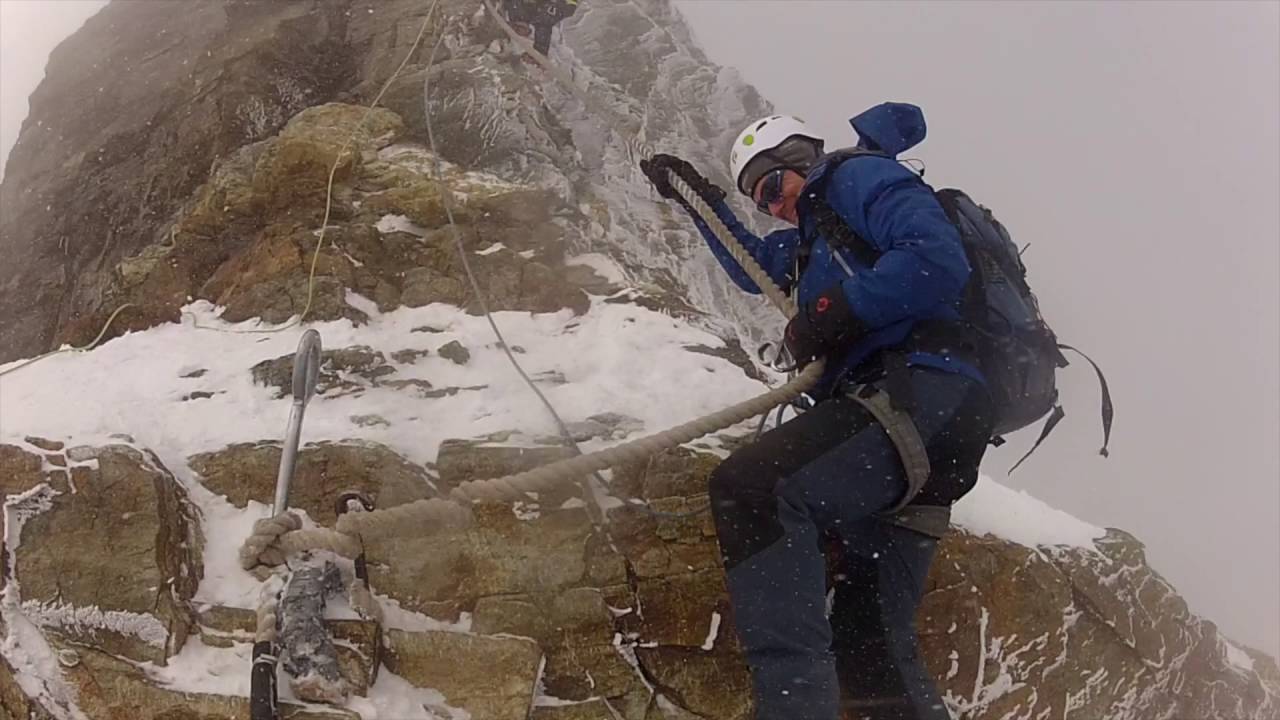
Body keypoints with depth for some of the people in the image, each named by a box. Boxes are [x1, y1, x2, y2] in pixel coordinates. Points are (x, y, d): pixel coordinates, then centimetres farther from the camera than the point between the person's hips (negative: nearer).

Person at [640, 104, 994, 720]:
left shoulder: (859, 174, 7)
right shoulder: (813, 238, 32)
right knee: (870, 647, 5)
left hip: (924, 391, -10)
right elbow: (755, 266, 52)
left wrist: (832, 314, -9)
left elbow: (937, 260, -12)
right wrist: (696, 197, 48)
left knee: (751, 487, -30)